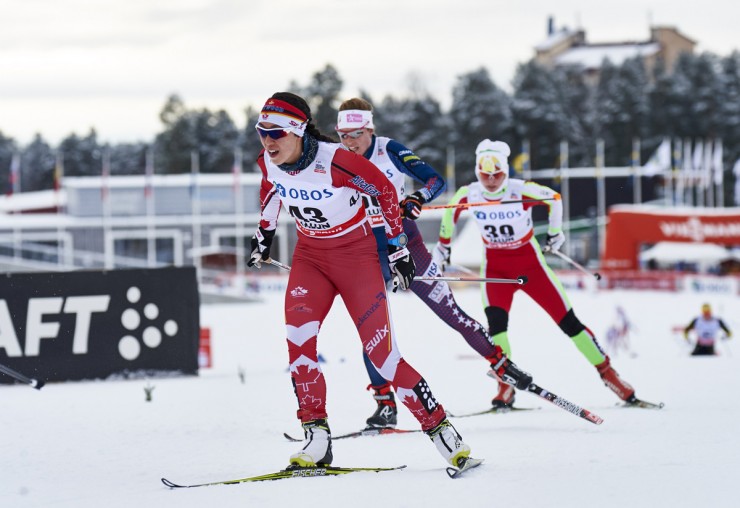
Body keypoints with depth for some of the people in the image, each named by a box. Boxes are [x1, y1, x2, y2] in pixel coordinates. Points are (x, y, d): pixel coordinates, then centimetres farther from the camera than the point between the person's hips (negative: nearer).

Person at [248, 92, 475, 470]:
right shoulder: (268, 162, -10)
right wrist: (264, 234, 24)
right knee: (298, 335, -19)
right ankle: (316, 438, -13)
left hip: (356, 253, -5)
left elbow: (384, 190, -13)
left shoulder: (334, 160, -27)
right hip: (310, 254, 5)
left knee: (380, 352, -9)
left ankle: (439, 427, 5)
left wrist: (397, 247, -7)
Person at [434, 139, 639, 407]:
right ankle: (505, 387, -13)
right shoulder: (467, 195, -14)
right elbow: (450, 212, 9)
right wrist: (444, 244, 18)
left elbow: (554, 198, -2)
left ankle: (607, 372, 9)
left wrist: (555, 230, 2)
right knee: (496, 321, -23)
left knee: (567, 319, -3)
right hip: (495, 266, 1)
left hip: (529, 261, -1)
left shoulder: (522, 191, -21)